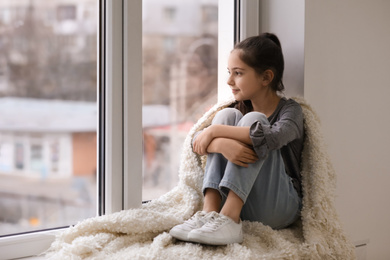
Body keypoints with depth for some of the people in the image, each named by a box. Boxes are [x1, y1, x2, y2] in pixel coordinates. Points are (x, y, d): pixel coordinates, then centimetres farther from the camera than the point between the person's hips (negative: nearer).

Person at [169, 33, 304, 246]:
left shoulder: (290, 110, -2)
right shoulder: (239, 108, 14)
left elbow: (273, 136, -28)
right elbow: (197, 141, -3)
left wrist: (214, 131, -21)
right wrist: (221, 144, -27)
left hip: (277, 210, -4)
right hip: (236, 204, 5)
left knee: (253, 120, -19)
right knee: (226, 115, -9)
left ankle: (228, 220, -31)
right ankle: (210, 211, -24)